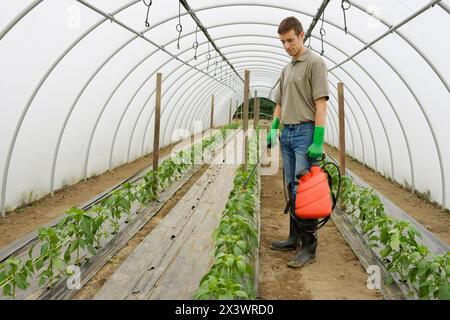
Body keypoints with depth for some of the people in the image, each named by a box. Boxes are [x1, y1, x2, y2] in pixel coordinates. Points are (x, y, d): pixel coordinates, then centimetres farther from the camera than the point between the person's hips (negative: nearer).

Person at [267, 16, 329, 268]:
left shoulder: (315, 62, -4)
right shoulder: (286, 69, 20)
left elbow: (321, 104, -12)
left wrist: (318, 141, -19)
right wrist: (273, 130, 14)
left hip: (306, 133, -8)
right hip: (287, 133, 8)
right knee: (292, 189, 12)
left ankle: (309, 247, -3)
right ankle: (295, 237, 23)